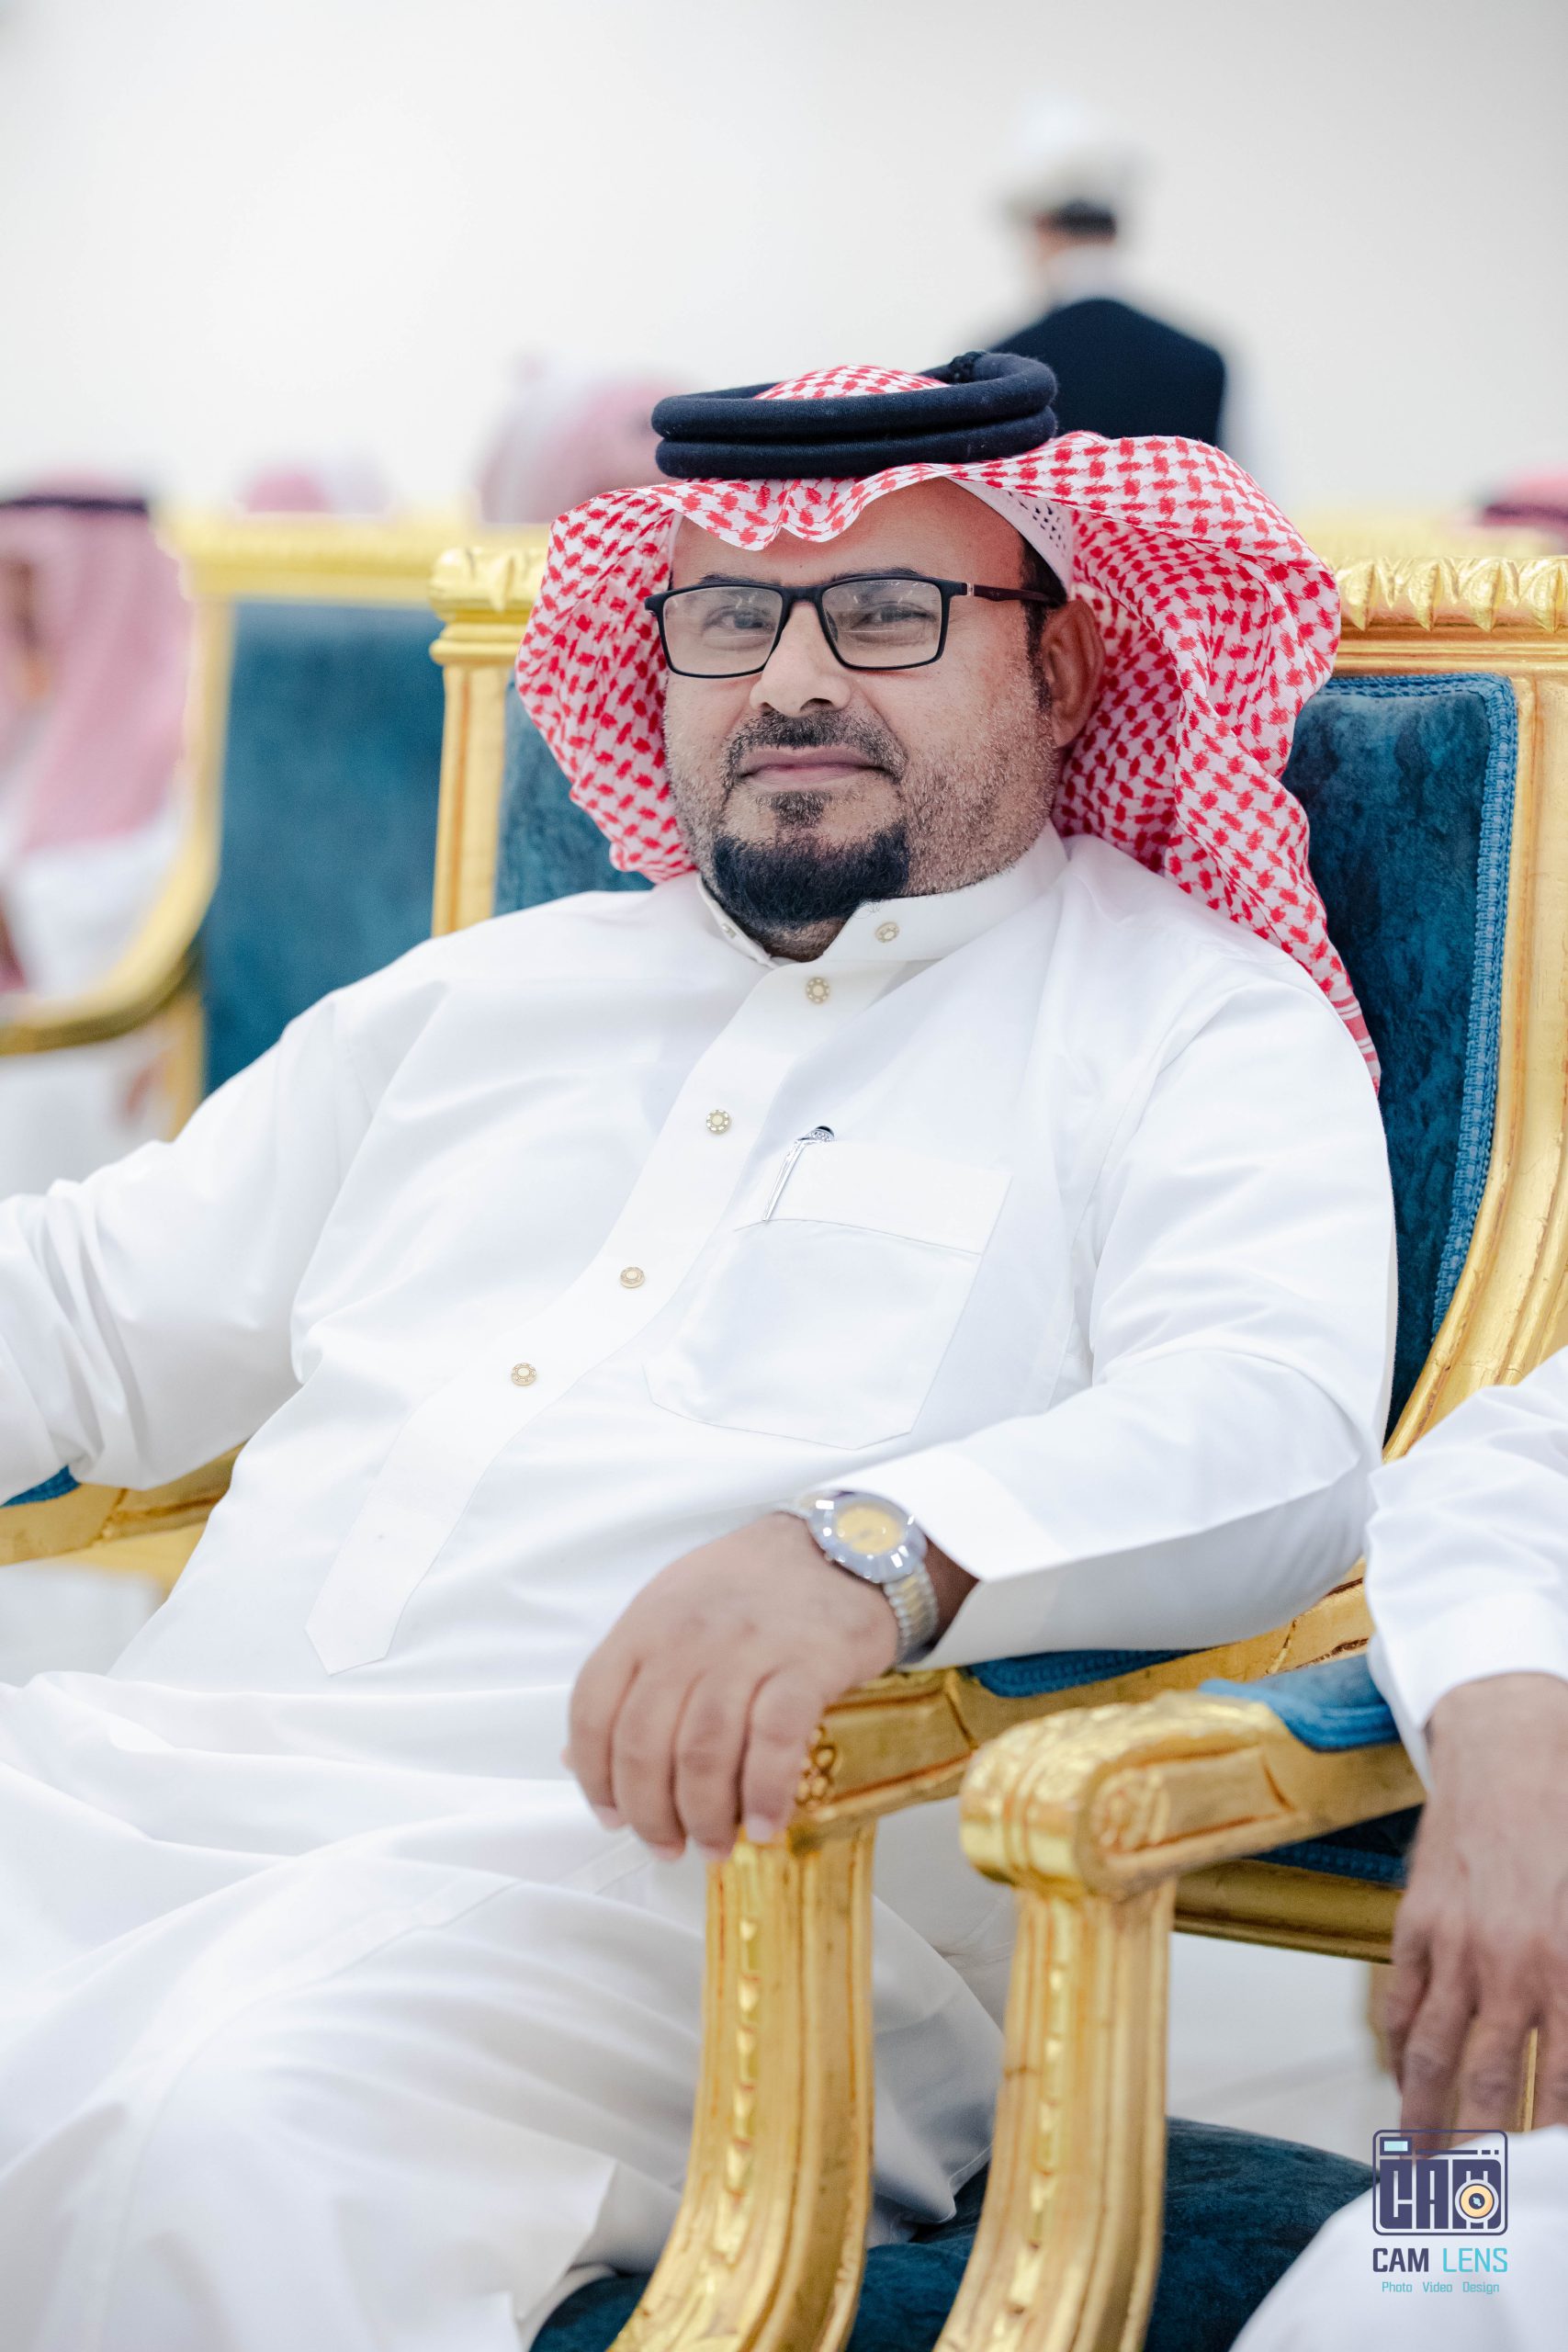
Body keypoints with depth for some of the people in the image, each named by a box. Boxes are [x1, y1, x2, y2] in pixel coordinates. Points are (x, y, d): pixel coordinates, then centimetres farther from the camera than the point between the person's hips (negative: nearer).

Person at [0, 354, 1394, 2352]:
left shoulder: (1203, 1028, 9)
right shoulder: (481, 995, 26)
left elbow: (1269, 1429, -11)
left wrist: (877, 1550, -30)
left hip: (676, 1848, -5)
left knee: (223, 2133, -34)